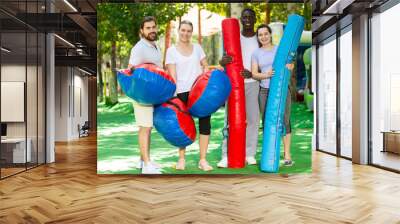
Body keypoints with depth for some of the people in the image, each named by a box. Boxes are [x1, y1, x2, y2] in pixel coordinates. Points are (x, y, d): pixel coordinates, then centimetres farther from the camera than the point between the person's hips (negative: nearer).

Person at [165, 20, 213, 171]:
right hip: (182, 92, -2)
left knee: (205, 122, -5)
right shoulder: (171, 50, 4)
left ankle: (203, 160, 3)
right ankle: (181, 158, 19)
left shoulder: (197, 47, 13)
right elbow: (172, 74, -3)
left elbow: (205, 66, 16)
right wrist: (174, 93, -13)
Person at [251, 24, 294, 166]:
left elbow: (291, 65, 0)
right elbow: (254, 74, 0)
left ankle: (287, 155, 3)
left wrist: (289, 67, -25)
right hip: (265, 91, 1)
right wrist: (266, 75, -20)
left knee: (284, 121, -3)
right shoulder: (256, 54, 9)